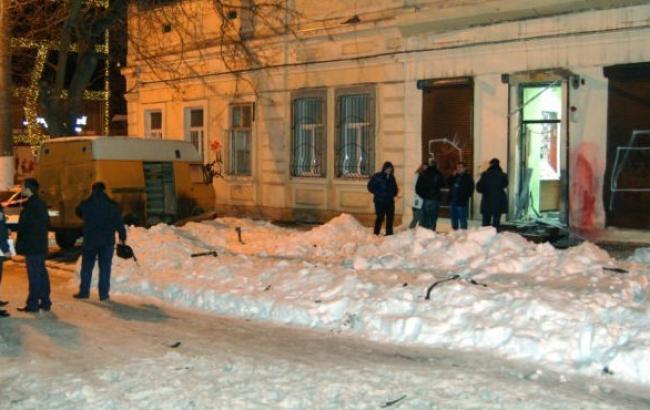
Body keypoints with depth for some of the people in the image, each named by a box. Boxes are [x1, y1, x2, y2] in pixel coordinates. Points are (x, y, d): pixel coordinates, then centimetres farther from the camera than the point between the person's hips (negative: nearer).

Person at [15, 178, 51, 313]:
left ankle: (33, 304, -1)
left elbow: (23, 227, -19)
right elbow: (46, 223, 18)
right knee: (42, 273, 13)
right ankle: (45, 302, 19)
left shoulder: (30, 206, -17)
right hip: (41, 245, 10)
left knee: (34, 275, -6)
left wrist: (19, 245, -14)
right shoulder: (41, 204, 13)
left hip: (31, 246, -9)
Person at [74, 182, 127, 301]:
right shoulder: (112, 205, -5)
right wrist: (122, 237, 7)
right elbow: (119, 223, -3)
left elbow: (78, 212, 20)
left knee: (87, 266, 12)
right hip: (107, 241, 0)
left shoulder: (85, 205, -2)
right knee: (105, 267, 4)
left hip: (90, 240, 1)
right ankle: (103, 294, 3)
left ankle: (84, 292, 15)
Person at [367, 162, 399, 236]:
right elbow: (370, 186, -4)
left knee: (390, 217, 5)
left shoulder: (391, 178, 13)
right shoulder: (377, 176, -6)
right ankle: (376, 234, 0)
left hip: (390, 201, 6)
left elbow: (395, 187, 25)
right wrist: (377, 193, -10)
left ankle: (389, 233, 15)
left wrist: (394, 193, 7)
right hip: (380, 201, -6)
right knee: (380, 217, -9)